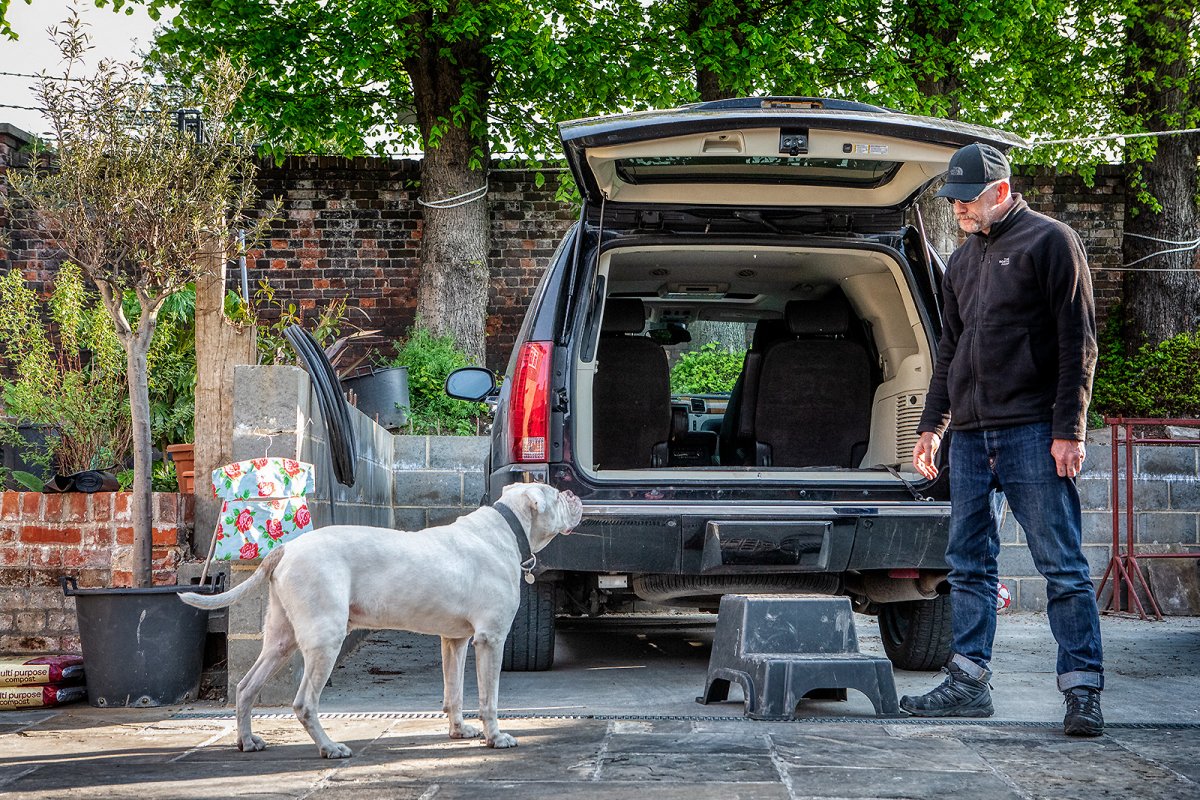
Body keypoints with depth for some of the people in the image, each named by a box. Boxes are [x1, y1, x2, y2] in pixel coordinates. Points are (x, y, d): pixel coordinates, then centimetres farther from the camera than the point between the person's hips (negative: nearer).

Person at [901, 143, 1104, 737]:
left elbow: (1077, 343, -7)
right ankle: (968, 683, 13)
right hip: (970, 436, 7)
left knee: (1062, 564, -7)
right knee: (969, 565, 7)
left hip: (1033, 433, -7)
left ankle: (1083, 690, -6)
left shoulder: (1050, 242, -2)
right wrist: (932, 425, 19)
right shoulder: (962, 262, 20)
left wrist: (1068, 430, -13)